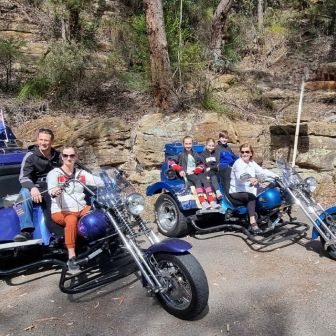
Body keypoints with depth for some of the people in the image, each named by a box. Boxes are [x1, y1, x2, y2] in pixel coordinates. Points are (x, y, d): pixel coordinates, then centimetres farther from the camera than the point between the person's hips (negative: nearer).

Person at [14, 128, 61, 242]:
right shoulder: (31, 156, -4)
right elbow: (23, 177, -13)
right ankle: (26, 230, -37)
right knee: (25, 194, -35)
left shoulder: (57, 155, 11)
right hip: (35, 186, -3)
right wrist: (33, 188, -35)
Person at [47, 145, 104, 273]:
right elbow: (51, 188, -17)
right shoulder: (54, 173, 3)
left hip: (82, 209, 4)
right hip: (61, 211, -4)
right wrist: (54, 191, -42)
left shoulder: (81, 173, 13)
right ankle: (72, 258, -32)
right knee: (72, 220, -37)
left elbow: (99, 182, 2)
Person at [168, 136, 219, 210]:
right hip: (187, 174, -3)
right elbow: (170, 162, 1)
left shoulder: (196, 155, 21)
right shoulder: (181, 155, 10)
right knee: (197, 181, -33)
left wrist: (195, 170, -4)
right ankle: (203, 204, -47)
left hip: (197, 173, 4)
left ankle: (212, 202, -38)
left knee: (205, 181, -27)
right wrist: (180, 170, -11)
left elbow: (201, 165, 17)